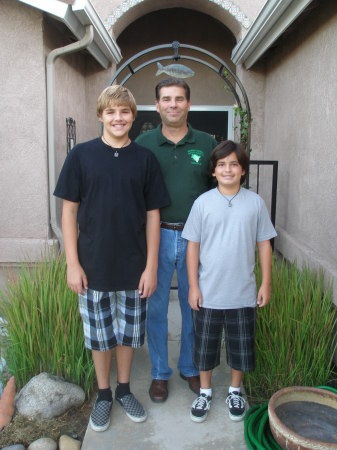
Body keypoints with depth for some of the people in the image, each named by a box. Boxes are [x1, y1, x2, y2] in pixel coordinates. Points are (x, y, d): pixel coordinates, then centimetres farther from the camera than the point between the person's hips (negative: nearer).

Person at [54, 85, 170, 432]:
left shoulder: (145, 159, -1)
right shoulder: (81, 155, -4)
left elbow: (152, 215, 0)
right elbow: (69, 211, -3)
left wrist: (151, 266, -4)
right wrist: (72, 263, -7)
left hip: (133, 267, 1)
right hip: (93, 266, -1)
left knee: (128, 332, 15)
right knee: (99, 334, 13)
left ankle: (124, 389, 37)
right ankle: (103, 394, 35)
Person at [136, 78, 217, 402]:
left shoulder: (207, 144, 3)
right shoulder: (143, 144, 1)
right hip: (156, 236, -1)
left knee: (194, 305, 13)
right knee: (156, 306, 9)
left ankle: (190, 366, 34)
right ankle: (159, 372, 28)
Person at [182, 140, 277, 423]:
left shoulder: (255, 203, -3)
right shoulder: (203, 202, -6)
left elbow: (264, 244, 3)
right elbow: (193, 245, -3)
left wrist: (266, 283, 1)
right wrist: (193, 286, -5)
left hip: (243, 294, 1)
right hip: (208, 293, 0)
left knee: (241, 346, 15)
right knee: (205, 345, 14)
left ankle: (235, 391, 38)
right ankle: (205, 391, 36)